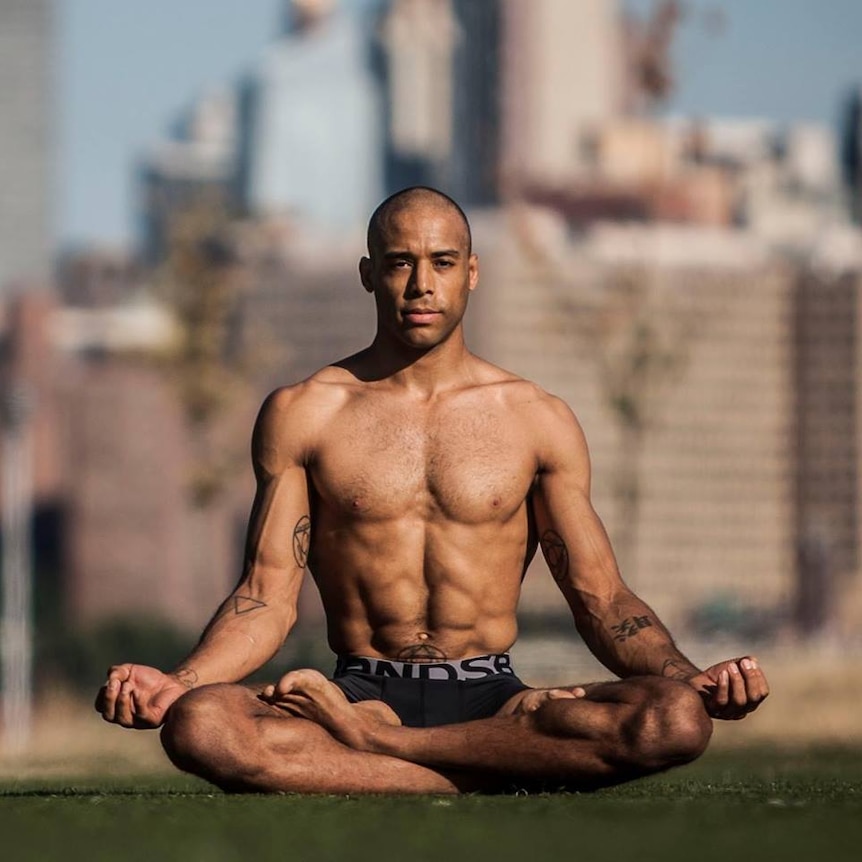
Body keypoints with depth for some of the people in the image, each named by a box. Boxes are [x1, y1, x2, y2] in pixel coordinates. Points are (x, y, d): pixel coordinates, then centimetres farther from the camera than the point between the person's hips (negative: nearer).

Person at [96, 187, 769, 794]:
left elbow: (601, 597, 8)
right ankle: (515, 769, -29)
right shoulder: (302, 414, 8)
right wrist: (174, 684, -17)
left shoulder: (536, 419, 10)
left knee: (676, 721, -31)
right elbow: (268, 597, 2)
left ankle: (368, 740, -22)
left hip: (491, 697, 1)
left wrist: (693, 680, -11)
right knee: (198, 726, -35)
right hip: (360, 688, -1)